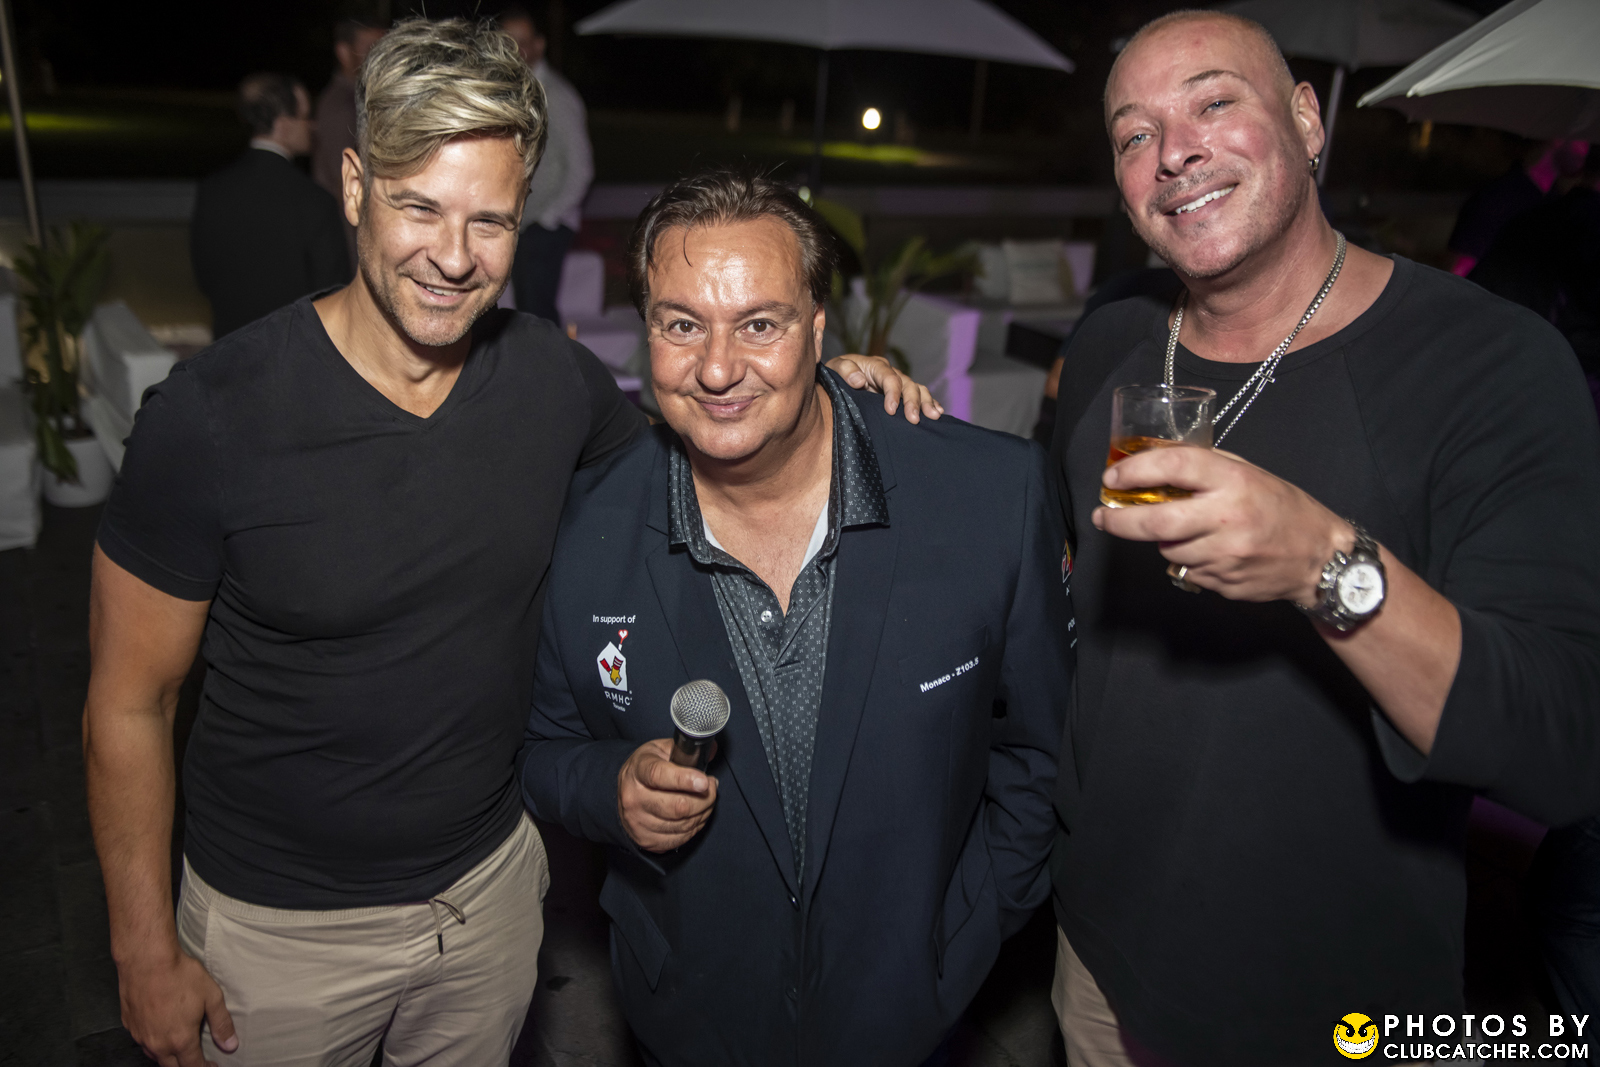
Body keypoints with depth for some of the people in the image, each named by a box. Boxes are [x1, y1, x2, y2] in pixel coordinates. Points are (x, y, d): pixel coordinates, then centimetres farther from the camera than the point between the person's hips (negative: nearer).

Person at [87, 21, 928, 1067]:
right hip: (279, 927, -3)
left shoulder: (552, 374, -11)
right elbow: (130, 704, -11)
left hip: (493, 881, 3)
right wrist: (148, 951, -6)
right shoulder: (211, 413, -21)